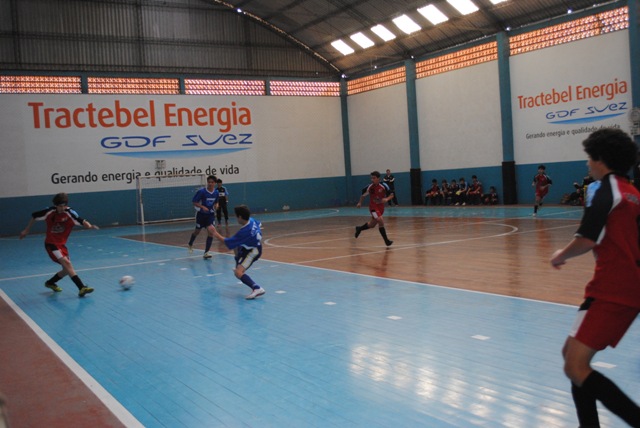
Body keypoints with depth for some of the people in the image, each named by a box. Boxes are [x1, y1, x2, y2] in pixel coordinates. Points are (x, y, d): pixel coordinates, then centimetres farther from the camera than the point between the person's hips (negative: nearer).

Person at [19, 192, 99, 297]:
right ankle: (82, 288, -32)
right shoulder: (49, 212, -12)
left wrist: (89, 226, -51)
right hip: (51, 243, -4)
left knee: (67, 269, 10)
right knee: (67, 263, -22)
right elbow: (34, 216, 5)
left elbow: (82, 221, -30)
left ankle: (50, 282, 38)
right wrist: (26, 230, 12)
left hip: (62, 244, 4)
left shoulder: (70, 213, -14)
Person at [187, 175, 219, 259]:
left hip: (210, 214, 2)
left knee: (211, 232, -14)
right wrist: (202, 207, -27)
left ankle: (206, 253, -10)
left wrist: (216, 206, -9)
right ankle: (190, 245, 46)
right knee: (197, 231, 15)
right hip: (201, 214, -2)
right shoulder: (201, 191, -18)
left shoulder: (216, 192, -4)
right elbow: (194, 202, -13)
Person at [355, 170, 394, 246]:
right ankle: (386, 240, -14)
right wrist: (360, 202, -1)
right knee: (381, 221, -23)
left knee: (372, 224, 14)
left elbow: (391, 195, -9)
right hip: (373, 207, -3)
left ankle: (359, 229, 43)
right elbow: (363, 195, 5)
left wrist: (387, 199, -27)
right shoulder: (370, 187, -12)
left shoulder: (383, 186, -14)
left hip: (381, 207, 3)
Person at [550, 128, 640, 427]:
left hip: (611, 291, -10)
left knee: (576, 368, -13)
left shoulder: (603, 188, -8)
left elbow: (588, 239, -18)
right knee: (571, 353, 16)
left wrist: (560, 256, -1)